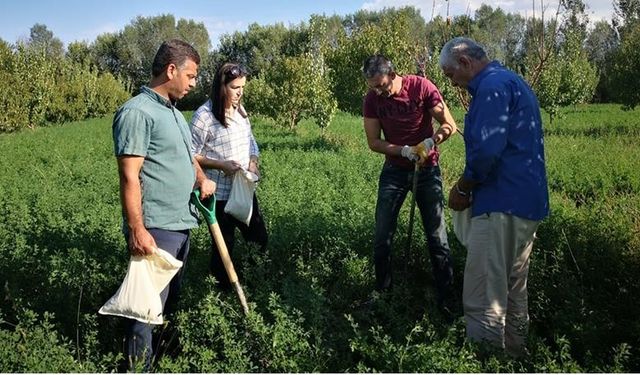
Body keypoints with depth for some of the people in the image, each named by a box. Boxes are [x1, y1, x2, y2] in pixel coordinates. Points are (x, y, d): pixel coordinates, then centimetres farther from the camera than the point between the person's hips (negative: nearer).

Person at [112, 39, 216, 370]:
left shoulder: (174, 112, 15)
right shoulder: (137, 112, -15)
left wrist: (202, 178, 4)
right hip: (155, 229, -10)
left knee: (172, 297, 22)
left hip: (181, 224, 10)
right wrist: (136, 230, -24)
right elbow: (129, 177, -20)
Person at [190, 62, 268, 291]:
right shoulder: (204, 115, -14)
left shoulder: (240, 110, 8)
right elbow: (191, 155, -12)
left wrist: (253, 162, -3)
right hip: (219, 193, -7)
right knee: (223, 246, 7)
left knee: (259, 240, 14)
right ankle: (225, 287, 24)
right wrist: (221, 165, -22)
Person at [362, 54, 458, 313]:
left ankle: (445, 298, 11)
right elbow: (373, 142, -7)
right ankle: (382, 290, 22)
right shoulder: (372, 99, -10)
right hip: (394, 171, 2)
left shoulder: (422, 87, -16)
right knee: (382, 237, 4)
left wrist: (431, 141, -34)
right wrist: (404, 150, -24)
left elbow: (449, 125, -13)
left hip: (427, 170, -2)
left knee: (437, 237, 0)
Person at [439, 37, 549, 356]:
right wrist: (472, 187, 17)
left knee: (483, 300, -7)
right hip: (527, 203, 11)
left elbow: (486, 150, -23)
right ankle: (513, 358, 30)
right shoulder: (513, 82, 21)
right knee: (513, 292, 19)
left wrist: (462, 188, -7)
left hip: (501, 205, -11)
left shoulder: (492, 86, -12)